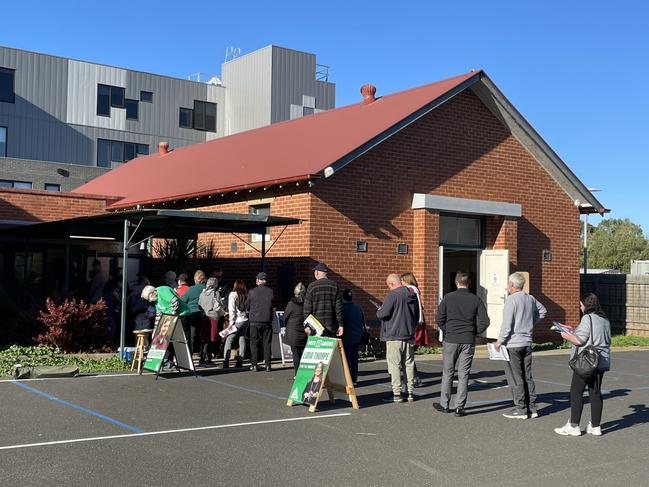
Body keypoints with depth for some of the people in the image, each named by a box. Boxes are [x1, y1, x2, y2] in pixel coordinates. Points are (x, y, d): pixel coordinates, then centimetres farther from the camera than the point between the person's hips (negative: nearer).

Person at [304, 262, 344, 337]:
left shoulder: (312, 286, -3)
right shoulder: (334, 286, 3)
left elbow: (307, 308, -2)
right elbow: (338, 307, 1)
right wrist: (340, 325, 4)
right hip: (331, 327, 2)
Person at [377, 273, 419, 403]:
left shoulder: (393, 295, -14)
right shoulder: (412, 295, 12)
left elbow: (383, 313, -19)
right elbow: (417, 316, 20)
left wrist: (378, 311, 2)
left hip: (394, 336, -7)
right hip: (409, 335, 7)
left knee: (394, 365, -2)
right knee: (409, 364, 11)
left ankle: (396, 394, -2)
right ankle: (410, 393, 15)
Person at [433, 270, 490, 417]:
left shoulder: (448, 298, -3)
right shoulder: (476, 300, 0)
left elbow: (439, 319, -4)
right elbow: (485, 321, -3)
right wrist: (474, 332, 9)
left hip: (451, 340, -1)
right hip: (468, 342, 1)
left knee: (447, 373, 11)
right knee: (464, 374, 5)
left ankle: (444, 404, 17)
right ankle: (459, 407, 5)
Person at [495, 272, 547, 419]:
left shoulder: (511, 300, -16)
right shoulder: (530, 299, 6)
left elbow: (507, 325, -18)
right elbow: (542, 311, 24)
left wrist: (499, 341, -7)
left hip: (512, 344, -7)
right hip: (527, 343, 7)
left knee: (515, 378, 0)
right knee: (527, 376, 13)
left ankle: (520, 409, 2)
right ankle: (532, 408, 16)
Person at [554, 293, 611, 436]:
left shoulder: (587, 318, -14)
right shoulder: (604, 319, 12)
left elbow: (579, 341, -19)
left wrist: (566, 335, -1)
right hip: (602, 362, 8)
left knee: (576, 392, -1)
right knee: (595, 393, 10)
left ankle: (573, 426, 1)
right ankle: (595, 427, 13)